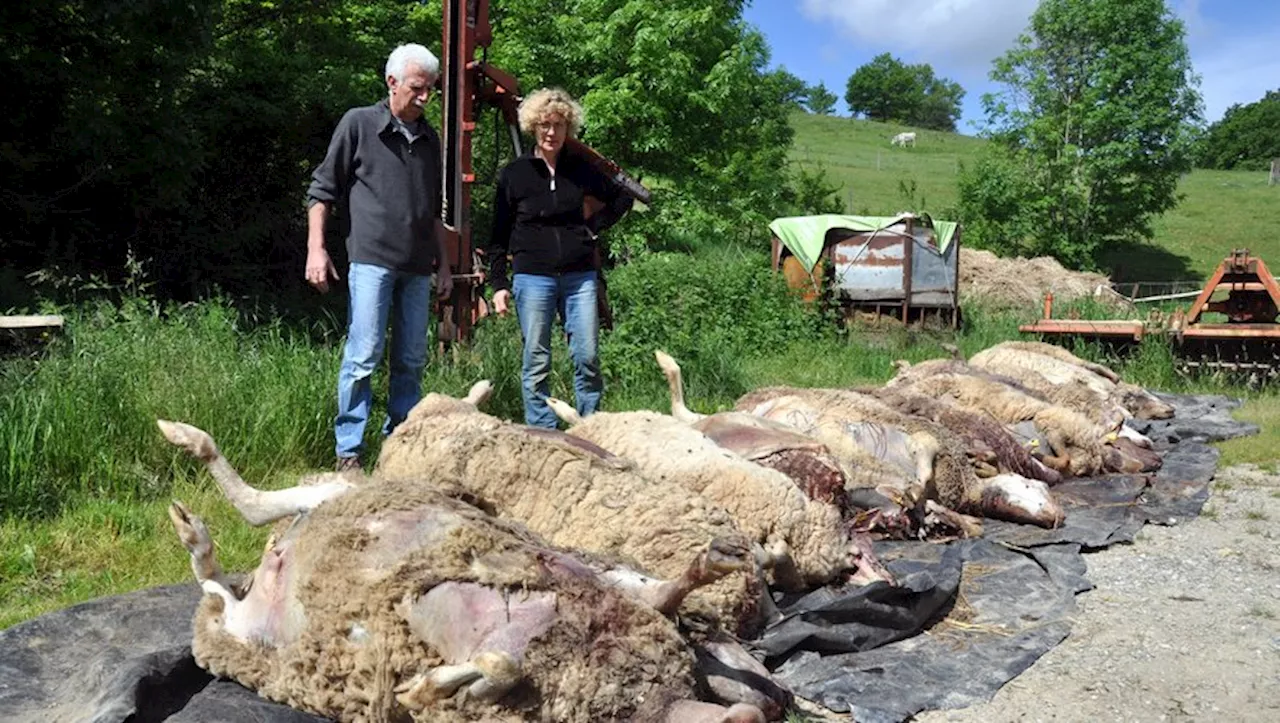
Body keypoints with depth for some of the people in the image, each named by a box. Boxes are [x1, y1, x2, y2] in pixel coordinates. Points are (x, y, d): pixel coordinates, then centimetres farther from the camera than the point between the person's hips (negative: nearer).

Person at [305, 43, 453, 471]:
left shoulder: (429, 138, 17)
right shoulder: (359, 124, 2)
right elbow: (322, 190, 2)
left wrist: (443, 263, 21)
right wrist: (316, 248, -6)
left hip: (417, 267, 5)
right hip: (372, 259, -5)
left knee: (412, 360, 7)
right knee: (363, 356, -8)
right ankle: (348, 452, 0)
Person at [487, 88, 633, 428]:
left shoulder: (581, 169, 8)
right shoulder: (513, 174, 3)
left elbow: (622, 199, 21)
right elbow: (499, 236, 4)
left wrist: (594, 227, 8)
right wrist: (498, 283, -3)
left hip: (580, 276, 2)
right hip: (532, 277, -2)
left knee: (588, 357, 1)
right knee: (536, 362, 1)